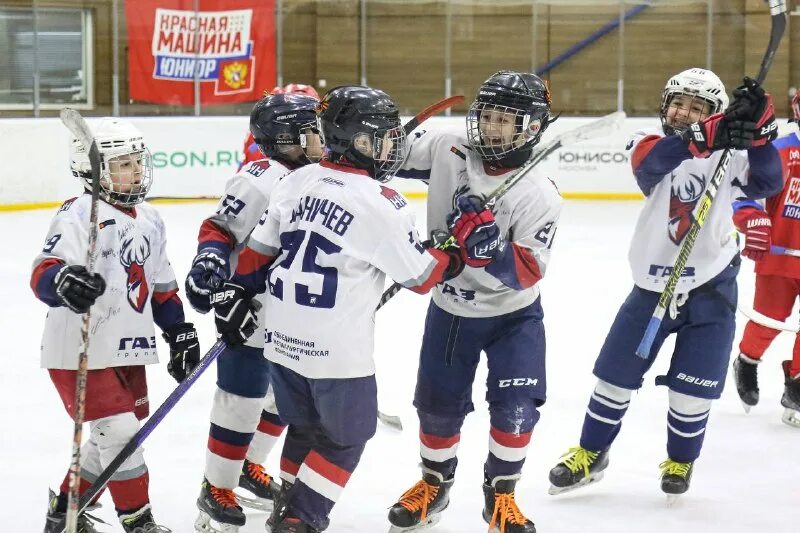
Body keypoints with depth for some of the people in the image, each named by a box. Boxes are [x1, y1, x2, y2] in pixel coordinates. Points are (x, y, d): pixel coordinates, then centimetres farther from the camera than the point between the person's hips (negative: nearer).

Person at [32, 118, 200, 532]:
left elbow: (162, 287, 21)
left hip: (127, 350, 9)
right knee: (120, 433, -11)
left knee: (115, 440, 14)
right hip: (80, 352, -8)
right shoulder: (79, 215, -16)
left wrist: (180, 335, 19)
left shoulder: (149, 220, 11)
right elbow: (44, 273, -30)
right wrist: (64, 281, -52)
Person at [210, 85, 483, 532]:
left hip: (285, 338, 7)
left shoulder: (298, 181, 4)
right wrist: (463, 248, 9)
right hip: (337, 346, -7)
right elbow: (422, 275, -6)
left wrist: (237, 294, 23)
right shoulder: (382, 205, -15)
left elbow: (260, 248, 12)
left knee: (306, 425, 25)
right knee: (346, 436, 12)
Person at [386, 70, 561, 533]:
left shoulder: (539, 196, -23)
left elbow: (526, 274, -27)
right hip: (451, 308, 3)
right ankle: (435, 483, 35)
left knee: (515, 407, -11)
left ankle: (501, 495, 10)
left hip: (512, 314, -3)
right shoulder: (448, 148, -14)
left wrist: (488, 244, -42)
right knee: (439, 404, 10)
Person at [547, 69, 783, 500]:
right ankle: (591, 454, 28)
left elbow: (766, 182, -23)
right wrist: (704, 136, -48)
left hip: (710, 289, -1)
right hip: (652, 284, 1)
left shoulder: (729, 156, -7)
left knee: (692, 391, 2)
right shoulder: (650, 145, -8)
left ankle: (680, 461, 27)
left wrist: (758, 133, -39)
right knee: (615, 375, 8)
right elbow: (652, 160, -32)